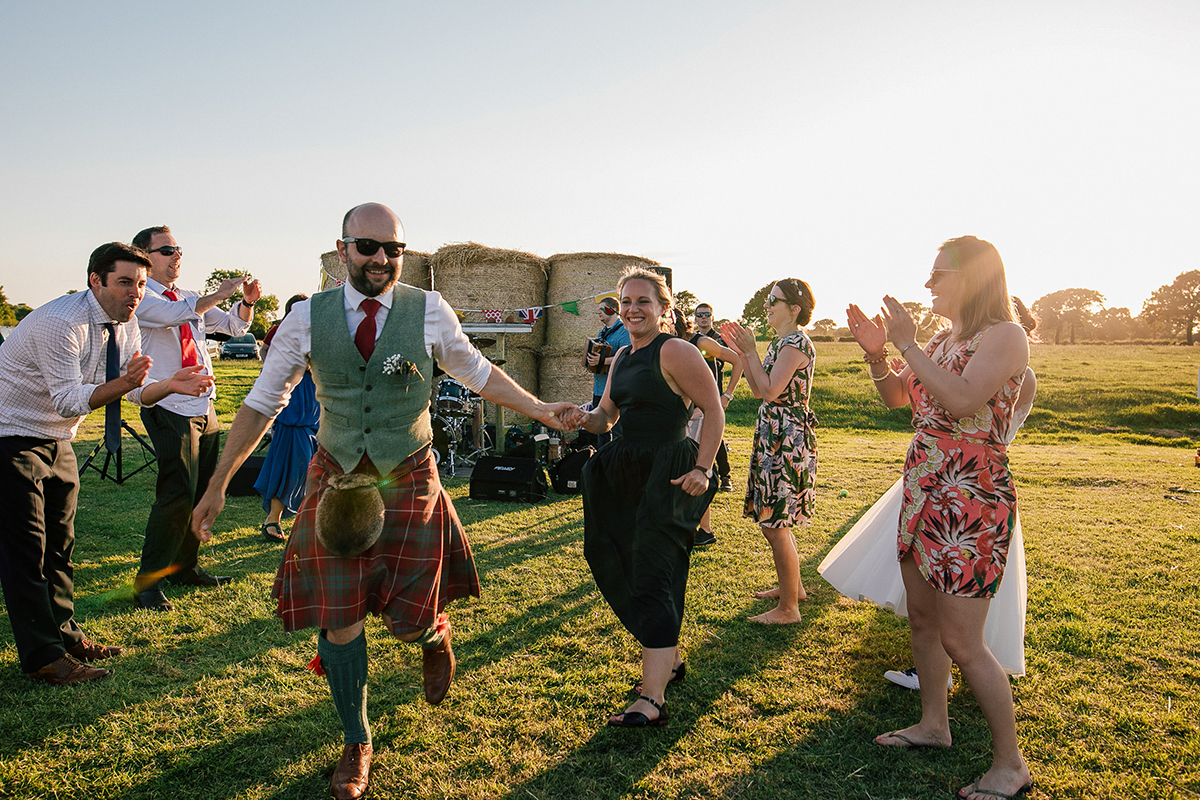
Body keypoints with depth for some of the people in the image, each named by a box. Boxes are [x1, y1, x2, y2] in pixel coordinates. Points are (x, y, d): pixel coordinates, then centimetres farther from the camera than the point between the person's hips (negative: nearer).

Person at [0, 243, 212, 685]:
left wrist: (171, 384, -20)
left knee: (60, 542, 15)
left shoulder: (125, 324, -3)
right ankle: (42, 657, 3)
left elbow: (138, 391, 0)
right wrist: (123, 382, -43)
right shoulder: (60, 323, -28)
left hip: (57, 441, 9)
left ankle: (64, 635, 26)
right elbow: (68, 402, -29)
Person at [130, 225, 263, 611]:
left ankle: (185, 567, 25)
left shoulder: (190, 297, 17)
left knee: (201, 492, 11)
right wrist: (220, 294, -18)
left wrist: (246, 301, 2)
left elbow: (235, 325, 21)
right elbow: (178, 315, -25)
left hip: (204, 407, 8)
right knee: (177, 494, -13)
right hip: (169, 409, -8)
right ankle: (148, 582, -3)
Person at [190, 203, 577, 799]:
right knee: (339, 617, 5)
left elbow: (476, 371, 9)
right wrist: (218, 485, 4)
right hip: (335, 480, 1)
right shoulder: (308, 317, -5)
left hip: (408, 481, -1)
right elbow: (262, 402, 3)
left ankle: (434, 635, 44)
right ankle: (356, 744, 27)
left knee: (409, 617, 3)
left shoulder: (428, 310, -7)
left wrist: (537, 409, 6)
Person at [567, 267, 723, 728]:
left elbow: (714, 411, -13)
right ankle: (669, 659, 35)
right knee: (617, 566, 15)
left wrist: (702, 469, -19)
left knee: (650, 576, -12)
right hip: (627, 474, 9)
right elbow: (606, 417, 20)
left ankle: (651, 700, -9)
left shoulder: (675, 352, -11)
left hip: (668, 476, -9)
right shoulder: (622, 356, 14)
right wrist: (585, 418, -3)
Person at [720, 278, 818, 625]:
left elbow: (770, 390, -24)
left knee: (774, 524, -5)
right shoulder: (780, 341, 15)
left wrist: (751, 351, -15)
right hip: (774, 437, 10)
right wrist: (741, 351, 9)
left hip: (787, 440, -10)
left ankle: (788, 608, 4)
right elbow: (758, 390, 14)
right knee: (774, 519, 18)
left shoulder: (797, 343, -15)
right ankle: (793, 587, 33)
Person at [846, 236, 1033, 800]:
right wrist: (876, 352, 1)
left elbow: (963, 399, -28)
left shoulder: (1005, 336, -12)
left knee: (961, 641, -4)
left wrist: (907, 344, -22)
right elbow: (896, 398, 17)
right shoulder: (942, 340, 12)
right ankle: (934, 724, 34)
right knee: (922, 617, 17)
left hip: (973, 502, -8)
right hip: (923, 494, 8)